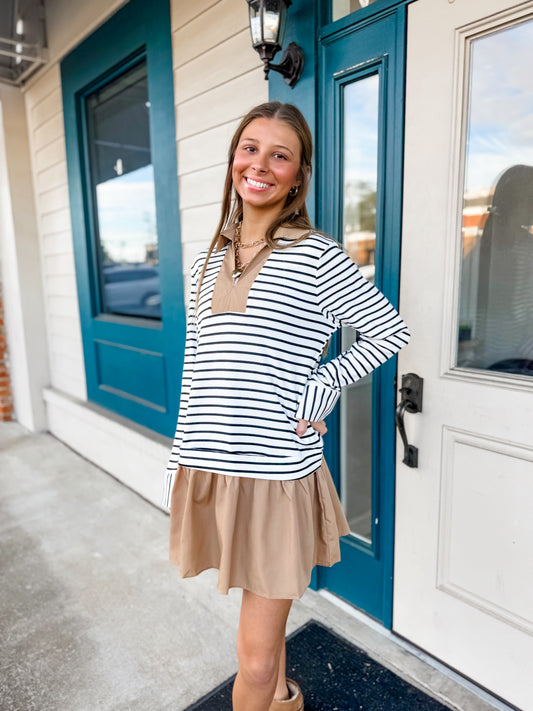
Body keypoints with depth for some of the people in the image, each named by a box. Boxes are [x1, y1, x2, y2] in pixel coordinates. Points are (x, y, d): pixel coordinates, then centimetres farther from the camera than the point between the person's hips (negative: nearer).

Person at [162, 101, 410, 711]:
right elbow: (195, 369, 12)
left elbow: (390, 329, -2)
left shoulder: (317, 257, -7)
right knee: (260, 601, 26)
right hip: (209, 469, 5)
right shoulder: (208, 264, 9)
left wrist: (321, 388, -10)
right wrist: (181, 459, 13)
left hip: (278, 473, -5)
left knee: (254, 659, 5)